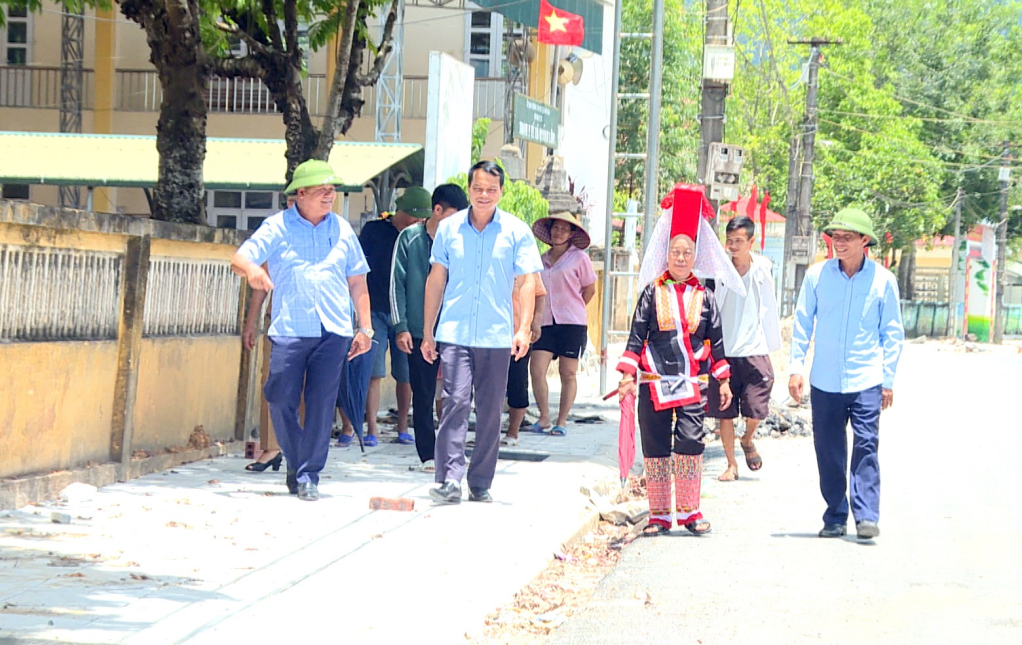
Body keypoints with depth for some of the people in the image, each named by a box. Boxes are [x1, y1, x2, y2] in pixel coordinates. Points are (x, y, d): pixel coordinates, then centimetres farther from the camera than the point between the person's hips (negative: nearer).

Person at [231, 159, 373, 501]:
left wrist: (365, 327, 15)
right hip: (290, 329, -1)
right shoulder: (277, 227, 6)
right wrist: (251, 269, -26)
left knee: (321, 403, -4)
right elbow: (240, 258, -2)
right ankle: (296, 463, 16)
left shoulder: (342, 229, 14)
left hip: (334, 331, 1)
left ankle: (309, 474, 3)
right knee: (281, 400, -5)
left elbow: (357, 282, 19)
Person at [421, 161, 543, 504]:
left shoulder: (516, 231, 3)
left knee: (490, 411, 5)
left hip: (496, 337, 0)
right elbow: (436, 280, 12)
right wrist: (427, 332, 11)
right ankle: (449, 479, -16)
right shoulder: (449, 228, 7)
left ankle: (481, 483, 14)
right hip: (454, 334, 0)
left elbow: (528, 282, 2)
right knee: (455, 402, -13)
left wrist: (524, 328, -10)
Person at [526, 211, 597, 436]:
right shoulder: (543, 260, 13)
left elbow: (590, 290, 8)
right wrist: (537, 314, 10)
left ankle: (562, 422, 7)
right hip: (546, 324, 4)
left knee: (568, 374, 0)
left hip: (572, 324, -4)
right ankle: (544, 418, 6)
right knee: (537, 371, -7)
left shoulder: (579, 258, 1)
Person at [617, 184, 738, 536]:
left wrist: (723, 381, 12)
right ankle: (659, 515, 12)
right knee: (656, 449, 3)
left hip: (692, 384, 0)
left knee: (690, 443, -12)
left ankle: (689, 512, -1)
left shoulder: (703, 297, 8)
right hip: (654, 382, 0)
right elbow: (636, 335, 4)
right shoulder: (652, 293, 5)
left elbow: (716, 340, 13)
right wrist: (628, 375, -3)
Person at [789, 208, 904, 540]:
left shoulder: (882, 279, 0)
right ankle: (835, 517, 13)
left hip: (866, 380, -2)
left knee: (866, 446, -10)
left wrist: (888, 379, 3)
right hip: (825, 381, 2)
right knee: (828, 450, 5)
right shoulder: (817, 275, 2)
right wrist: (796, 368, 4)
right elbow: (802, 322, 9)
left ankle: (866, 516, -10)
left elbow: (892, 332, 6)